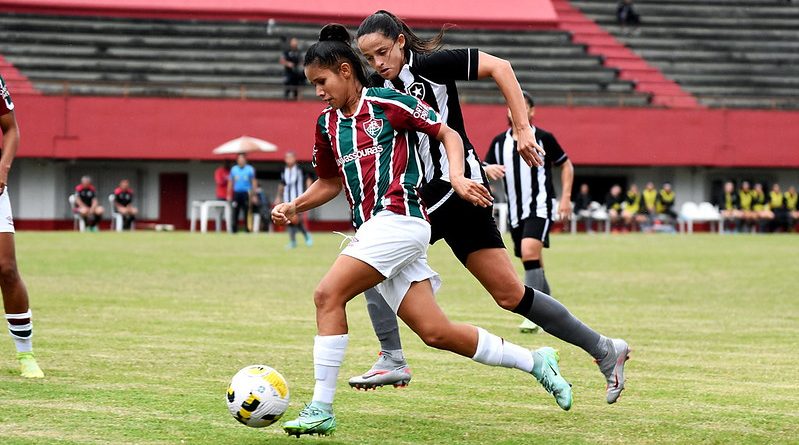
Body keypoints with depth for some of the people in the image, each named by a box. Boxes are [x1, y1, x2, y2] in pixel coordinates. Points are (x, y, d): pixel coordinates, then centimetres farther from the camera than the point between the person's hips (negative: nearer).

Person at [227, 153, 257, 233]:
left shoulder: (250, 169, 3)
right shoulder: (233, 169, 9)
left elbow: (253, 182, 5)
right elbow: (230, 182, 14)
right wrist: (229, 195, 9)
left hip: (246, 193, -2)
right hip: (236, 193, 2)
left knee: (247, 212, -5)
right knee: (235, 212, 0)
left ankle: (247, 228, 0)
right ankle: (234, 229, 6)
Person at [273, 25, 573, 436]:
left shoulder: (387, 103, -3)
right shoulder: (327, 124, 17)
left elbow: (448, 134, 3)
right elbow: (330, 183, 28)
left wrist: (457, 177, -13)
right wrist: (293, 206, 12)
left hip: (398, 217, -7)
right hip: (371, 230, 7)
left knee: (328, 295, -19)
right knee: (436, 332, 2)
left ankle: (321, 409, -16)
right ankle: (534, 362, 18)